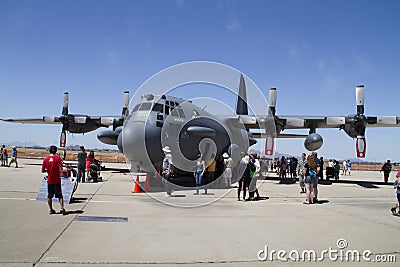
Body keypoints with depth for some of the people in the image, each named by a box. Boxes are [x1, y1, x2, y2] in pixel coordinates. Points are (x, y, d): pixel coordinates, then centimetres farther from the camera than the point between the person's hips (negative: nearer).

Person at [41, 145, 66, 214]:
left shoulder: (45, 159, 0)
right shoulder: (57, 158, -8)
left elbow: (42, 170, 2)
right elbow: (60, 169, -15)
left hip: (49, 180, 2)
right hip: (57, 180, -2)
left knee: (49, 196, 14)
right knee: (60, 196, 2)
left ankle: (51, 209, 19)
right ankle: (62, 208, -10)